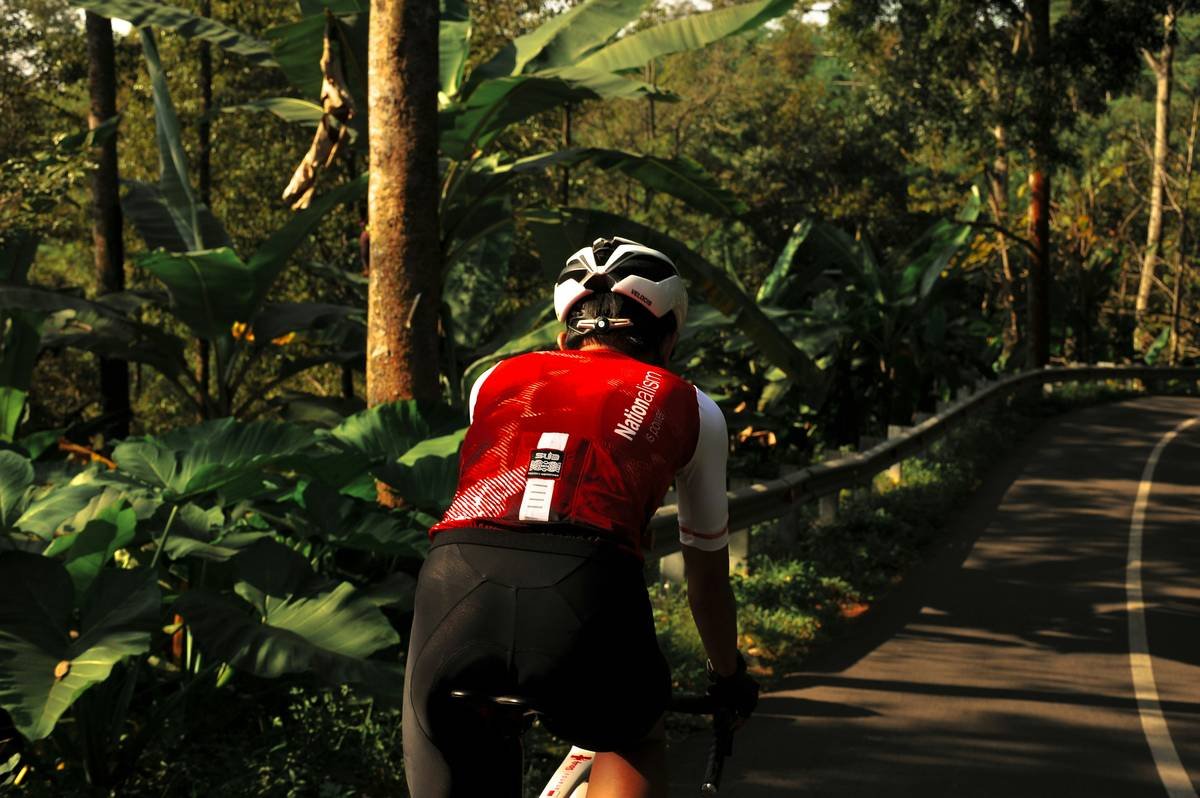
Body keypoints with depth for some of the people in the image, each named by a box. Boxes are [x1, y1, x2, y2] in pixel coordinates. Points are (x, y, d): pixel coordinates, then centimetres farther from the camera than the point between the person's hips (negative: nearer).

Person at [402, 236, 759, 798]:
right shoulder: (688, 408, 28)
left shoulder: (496, 381, 33)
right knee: (634, 741, 32)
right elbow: (707, 576, 39)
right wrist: (730, 678, 57)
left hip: (455, 586, 1)